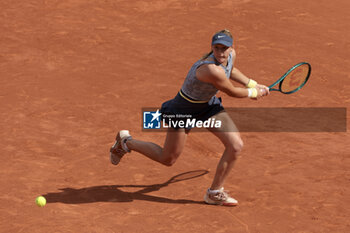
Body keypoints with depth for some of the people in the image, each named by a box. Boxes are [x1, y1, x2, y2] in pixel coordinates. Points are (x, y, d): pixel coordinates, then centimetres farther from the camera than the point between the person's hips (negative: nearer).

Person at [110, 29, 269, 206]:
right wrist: (253, 93, -6)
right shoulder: (211, 70, -41)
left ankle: (214, 193, 11)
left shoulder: (231, 54, -14)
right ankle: (125, 142, 33)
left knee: (236, 146, -8)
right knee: (168, 159, 8)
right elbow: (233, 92, -24)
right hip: (185, 109, -8)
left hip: (209, 105, 8)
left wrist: (253, 84, 12)